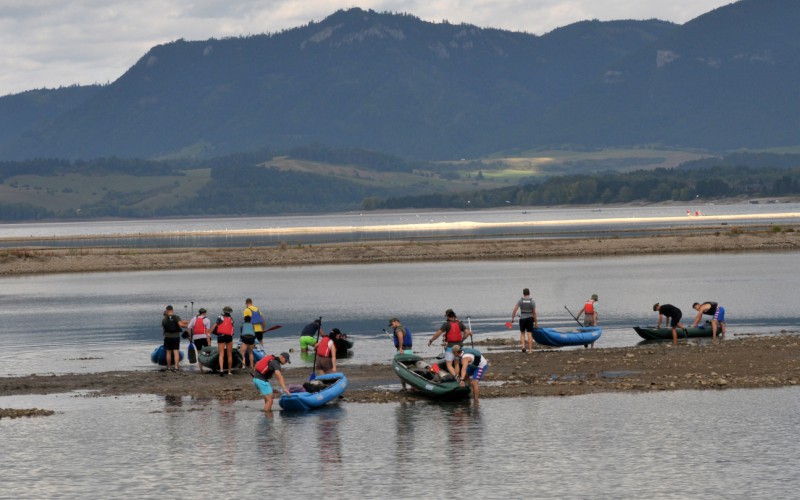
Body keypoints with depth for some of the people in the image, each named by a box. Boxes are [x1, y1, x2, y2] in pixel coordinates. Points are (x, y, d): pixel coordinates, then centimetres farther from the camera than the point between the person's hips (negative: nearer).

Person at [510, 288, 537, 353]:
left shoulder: (520, 301, -3)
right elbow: (534, 313, -4)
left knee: (522, 333, 16)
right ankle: (530, 349, -2)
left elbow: (514, 310, -8)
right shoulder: (532, 301, -3)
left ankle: (523, 346, -2)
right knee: (529, 334, 1)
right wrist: (536, 322, 2)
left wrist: (512, 318, 2)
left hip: (522, 319, 0)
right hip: (530, 319, 0)